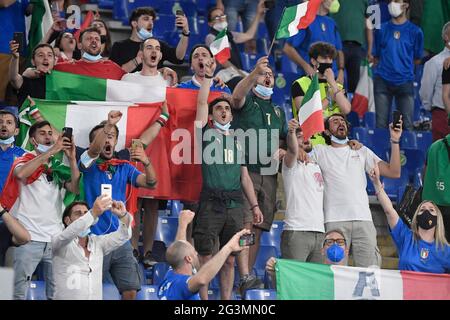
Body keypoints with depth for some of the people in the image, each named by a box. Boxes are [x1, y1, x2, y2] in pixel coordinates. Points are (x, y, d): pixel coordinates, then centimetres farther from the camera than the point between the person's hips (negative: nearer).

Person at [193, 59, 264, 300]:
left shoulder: (237, 140, 21)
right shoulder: (206, 132, 9)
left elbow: (244, 176, 21)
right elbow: (201, 102, -3)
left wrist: (254, 205, 15)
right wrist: (208, 76, -7)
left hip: (235, 205, 4)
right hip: (211, 203, -4)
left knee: (229, 259, 5)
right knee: (205, 257, -7)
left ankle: (226, 302, 8)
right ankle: (203, 301, -4)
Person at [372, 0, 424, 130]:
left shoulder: (415, 31, 5)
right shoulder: (381, 29, 8)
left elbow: (417, 60, 11)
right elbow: (376, 57, 13)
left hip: (405, 81, -1)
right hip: (383, 80, 1)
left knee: (407, 124, -5)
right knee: (381, 124, 0)